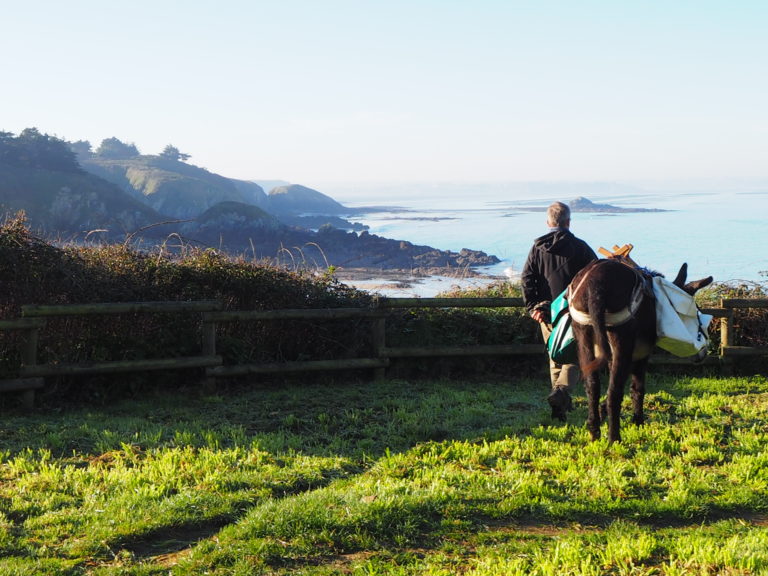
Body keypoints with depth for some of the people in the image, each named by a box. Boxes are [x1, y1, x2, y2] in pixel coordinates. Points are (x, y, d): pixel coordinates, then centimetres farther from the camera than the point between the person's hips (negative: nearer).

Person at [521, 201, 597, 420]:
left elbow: (527, 278, -1)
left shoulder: (537, 248, 6)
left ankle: (562, 403, 16)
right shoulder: (580, 247, 0)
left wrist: (533, 307, -2)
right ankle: (561, 390, -25)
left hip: (546, 311, 3)